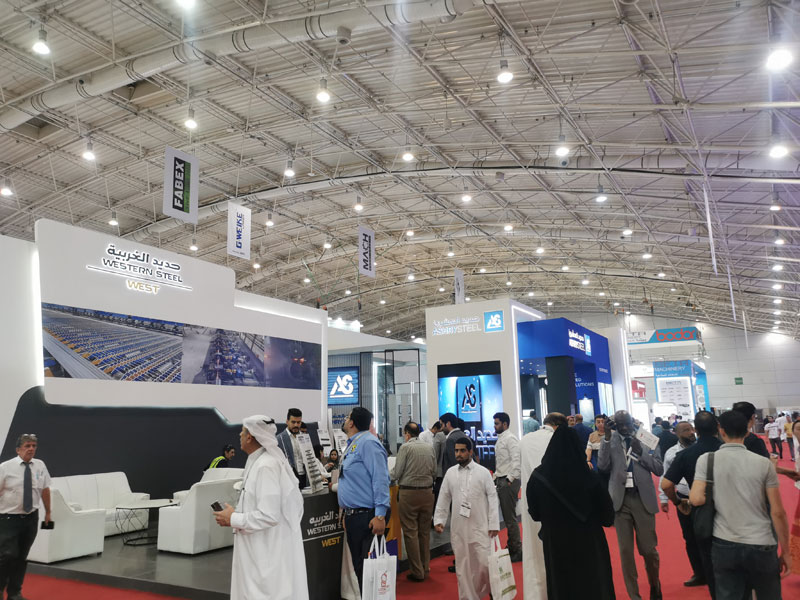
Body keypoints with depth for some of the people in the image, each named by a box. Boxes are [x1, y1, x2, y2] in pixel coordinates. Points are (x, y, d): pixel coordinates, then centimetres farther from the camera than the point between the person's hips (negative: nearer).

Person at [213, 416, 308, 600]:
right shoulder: (267, 461, 9)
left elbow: (268, 516, -24)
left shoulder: (265, 466, -21)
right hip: (266, 550, 10)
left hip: (269, 554, -10)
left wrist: (233, 519, -12)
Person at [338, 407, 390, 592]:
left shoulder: (368, 443, -15)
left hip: (367, 517, -10)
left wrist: (380, 515, -26)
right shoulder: (351, 444, 14)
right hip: (351, 515, 10)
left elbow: (380, 479, -22)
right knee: (358, 566, 17)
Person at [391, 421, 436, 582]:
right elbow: (434, 473, 10)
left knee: (410, 532, 3)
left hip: (409, 493, -5)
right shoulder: (430, 447, 4)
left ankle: (417, 572, 7)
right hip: (427, 492, 5)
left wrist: (389, 476, 13)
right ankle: (425, 568, 24)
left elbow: (396, 474, -8)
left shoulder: (405, 447, -9)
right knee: (425, 531, 15)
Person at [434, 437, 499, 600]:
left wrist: (494, 524, -5)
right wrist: (438, 519, 6)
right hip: (458, 528, 2)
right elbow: (443, 499, 12)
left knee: (484, 563, -3)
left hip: (480, 527, -2)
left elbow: (492, 499, -1)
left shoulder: (483, 472, 0)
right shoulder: (450, 473, 7)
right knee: (462, 566, 5)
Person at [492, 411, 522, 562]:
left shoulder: (510, 439, -12)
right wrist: (496, 477, 13)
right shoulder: (500, 439, 16)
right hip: (500, 480, 9)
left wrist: (510, 479, -20)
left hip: (509, 481, -9)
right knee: (506, 517, 16)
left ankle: (517, 551, 5)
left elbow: (516, 461, -19)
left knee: (510, 517, -4)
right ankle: (511, 547, 26)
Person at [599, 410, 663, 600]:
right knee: (625, 550, 4)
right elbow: (602, 466, -9)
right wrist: (607, 438, -14)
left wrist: (640, 452, -13)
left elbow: (659, 469, -1)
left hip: (643, 498, 0)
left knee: (648, 549, 7)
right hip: (621, 499, 0)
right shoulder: (610, 440, 3)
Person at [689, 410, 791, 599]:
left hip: (723, 545, 0)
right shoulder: (763, 463, -5)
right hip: (761, 546, 0)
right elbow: (778, 512, -4)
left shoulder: (706, 460, -6)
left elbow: (696, 499, -13)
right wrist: (785, 552, 5)